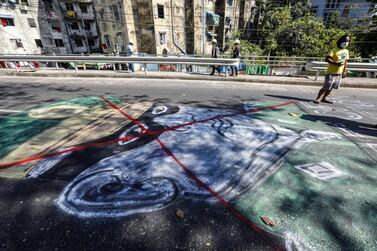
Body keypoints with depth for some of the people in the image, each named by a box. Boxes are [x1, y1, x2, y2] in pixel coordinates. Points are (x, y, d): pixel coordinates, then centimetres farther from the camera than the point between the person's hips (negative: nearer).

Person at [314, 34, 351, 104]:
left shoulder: (346, 51, 13)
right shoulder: (335, 50, -8)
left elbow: (345, 62, 18)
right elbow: (327, 59, -17)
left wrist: (344, 71, 14)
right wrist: (336, 63, -26)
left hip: (339, 73, 7)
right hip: (331, 72, -7)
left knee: (331, 87, 10)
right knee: (326, 87, -11)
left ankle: (324, 98, 18)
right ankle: (318, 98, -4)